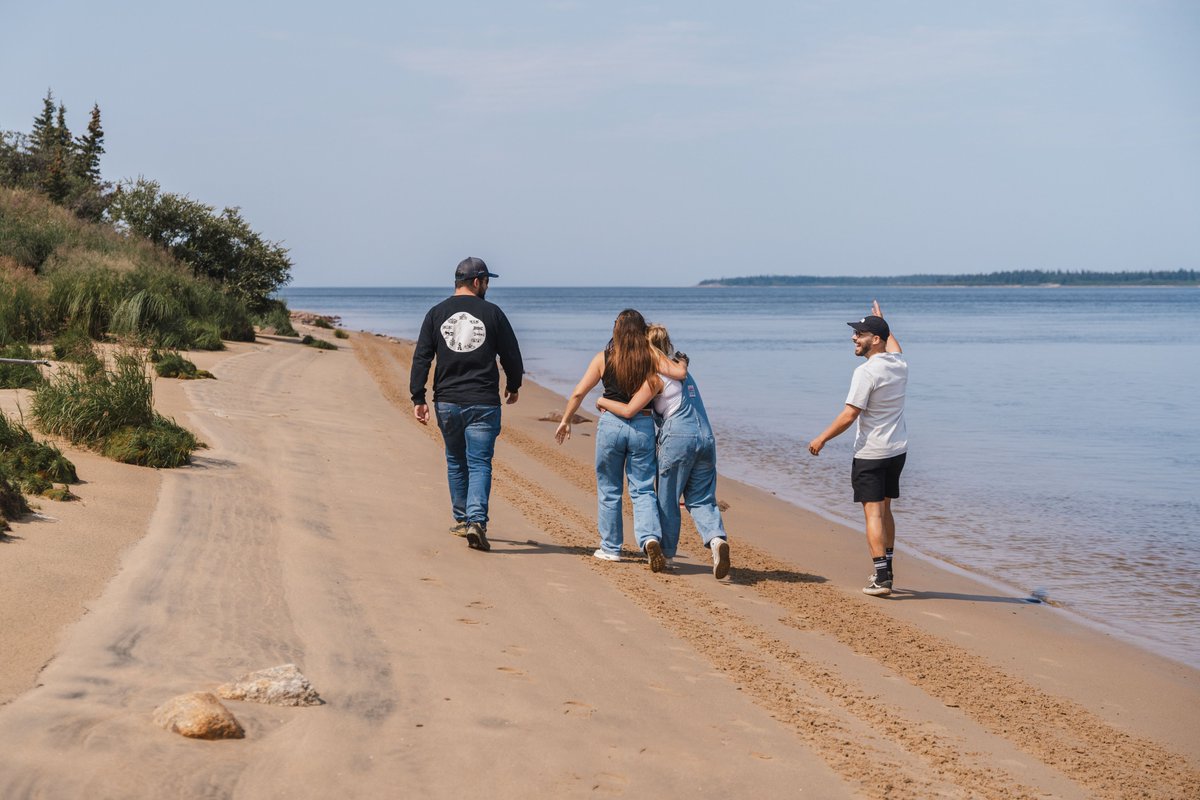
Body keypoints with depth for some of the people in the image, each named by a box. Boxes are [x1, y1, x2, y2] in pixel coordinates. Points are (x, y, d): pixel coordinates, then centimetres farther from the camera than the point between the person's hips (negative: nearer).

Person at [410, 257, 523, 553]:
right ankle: (476, 521, -17)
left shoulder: (436, 313, 3)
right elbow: (512, 356, 3)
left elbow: (421, 359, -1)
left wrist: (418, 399, 1)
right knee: (479, 463, -2)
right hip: (483, 403, -3)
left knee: (455, 462, 18)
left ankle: (462, 518, 27)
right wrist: (513, 387, 20)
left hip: (447, 403, 3)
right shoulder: (492, 313, -2)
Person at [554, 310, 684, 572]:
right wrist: (682, 363, 11)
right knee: (643, 490, 6)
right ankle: (651, 538, -18)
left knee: (609, 489, 14)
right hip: (643, 426, 1)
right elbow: (680, 373, -13)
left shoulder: (604, 358, -1)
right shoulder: (651, 358, -1)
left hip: (611, 424, 0)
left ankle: (611, 547, 21)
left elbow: (578, 393, 0)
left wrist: (566, 420, 13)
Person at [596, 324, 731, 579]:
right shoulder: (681, 370, 21)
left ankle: (665, 553, 16)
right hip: (705, 437, 7)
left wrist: (603, 402, 7)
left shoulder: (656, 376, -4)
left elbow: (629, 410, -10)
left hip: (678, 438, -7)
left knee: (667, 499, 8)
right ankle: (716, 538, -18)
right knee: (701, 499, 7)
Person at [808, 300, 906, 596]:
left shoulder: (866, 372, -19)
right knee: (885, 509, 20)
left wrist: (822, 439, -9)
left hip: (870, 454, -8)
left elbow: (849, 415, -20)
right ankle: (886, 569, 28)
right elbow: (893, 347, 32)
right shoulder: (900, 365, 5)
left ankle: (882, 577, -11)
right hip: (898, 450, 8)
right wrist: (881, 320, 46)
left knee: (873, 513, -6)